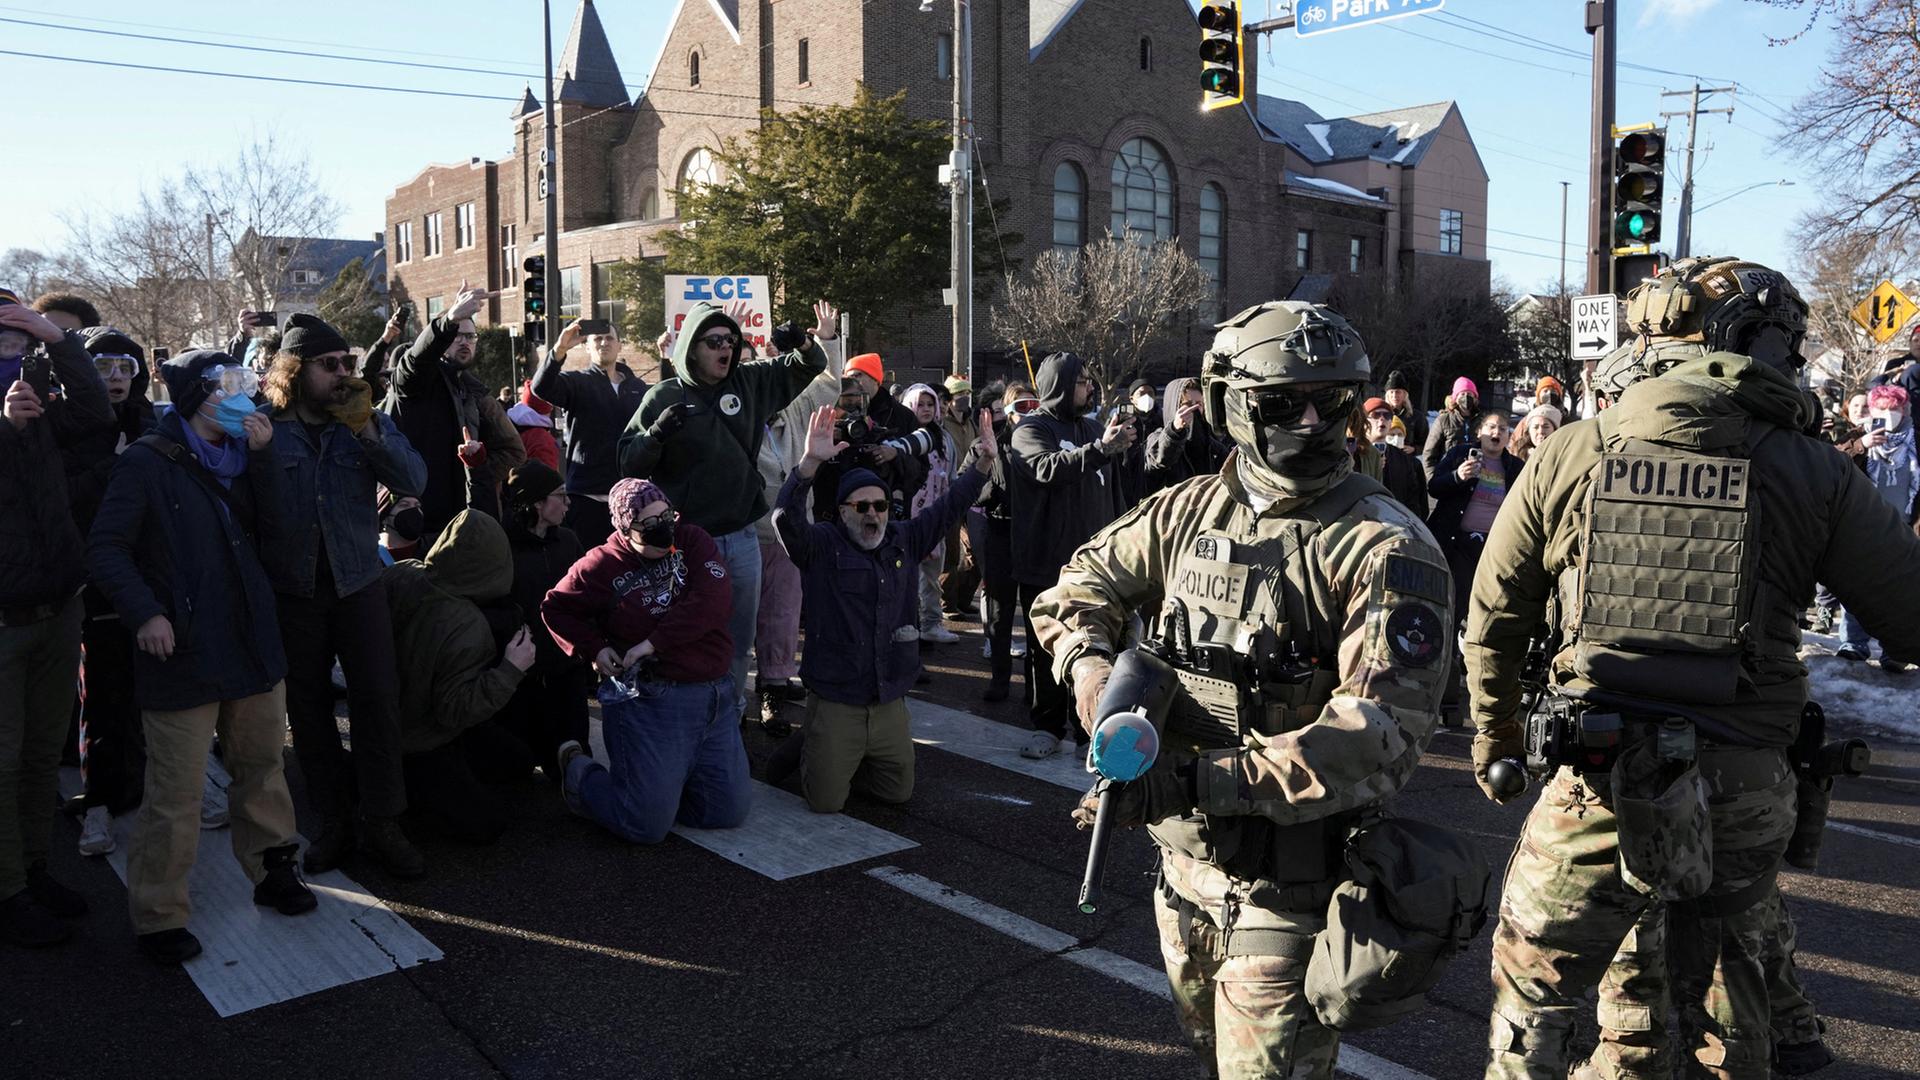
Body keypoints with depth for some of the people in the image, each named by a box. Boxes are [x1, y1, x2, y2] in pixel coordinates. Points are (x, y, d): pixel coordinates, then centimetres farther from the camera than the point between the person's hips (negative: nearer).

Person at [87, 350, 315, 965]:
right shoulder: (148, 463, -7)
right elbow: (106, 548, -8)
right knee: (176, 795, -1)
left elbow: (276, 537, 1)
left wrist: (263, 459, -8)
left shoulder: (241, 459, 11)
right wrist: (145, 612, -21)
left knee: (262, 767, 17)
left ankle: (273, 870, 34)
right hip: (184, 655, -6)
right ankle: (159, 916, 14)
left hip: (253, 643, 6)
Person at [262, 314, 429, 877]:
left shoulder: (369, 422, 3)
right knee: (308, 708, 7)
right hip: (292, 592, -1)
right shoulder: (265, 430, -3)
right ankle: (334, 820, 21)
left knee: (377, 698, -2)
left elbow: (414, 481, -11)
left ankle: (381, 824, 9)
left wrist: (367, 432, -20)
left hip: (358, 583, 1)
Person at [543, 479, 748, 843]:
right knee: (647, 825, -6)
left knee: (730, 811, 7)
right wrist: (593, 649, -5)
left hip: (715, 697, 4)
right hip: (648, 700, -4)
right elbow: (556, 608, 9)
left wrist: (654, 642, -15)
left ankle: (657, 782, 30)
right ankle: (580, 771, 20)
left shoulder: (691, 540, 2)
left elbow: (713, 599, -11)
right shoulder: (604, 565, -3)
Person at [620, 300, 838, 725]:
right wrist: (657, 434, -26)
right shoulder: (664, 397, -7)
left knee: (740, 638, 15)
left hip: (742, 538, 5)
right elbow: (628, 462, -6)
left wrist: (808, 344, -5)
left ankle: (732, 714, 31)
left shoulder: (749, 382, 4)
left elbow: (801, 371, 17)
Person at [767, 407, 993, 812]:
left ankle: (842, 761, 40)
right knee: (825, 802, -1)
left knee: (899, 791, 16)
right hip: (834, 701, -5)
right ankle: (808, 752, 30)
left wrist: (982, 465, -9)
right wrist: (810, 462, -39)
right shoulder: (821, 545, -8)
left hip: (890, 702, 5)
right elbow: (787, 519, -25)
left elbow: (949, 506, 5)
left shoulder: (905, 539, 7)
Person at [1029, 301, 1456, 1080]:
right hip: (1184, 859, 6)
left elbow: (1381, 732, -26)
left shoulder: (1385, 549, -18)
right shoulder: (1188, 510, 1)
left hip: (1290, 883, -6)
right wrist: (1090, 665, -9)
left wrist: (1203, 779, -33)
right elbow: (1080, 584, 14)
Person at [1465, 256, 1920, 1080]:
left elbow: (1494, 618, 6)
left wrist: (1495, 735, 20)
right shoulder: (1811, 472, -5)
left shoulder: (1568, 456, -2)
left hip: (1596, 789, -1)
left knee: (1531, 1010, 17)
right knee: (1727, 1011, 26)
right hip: (1742, 795, 1)